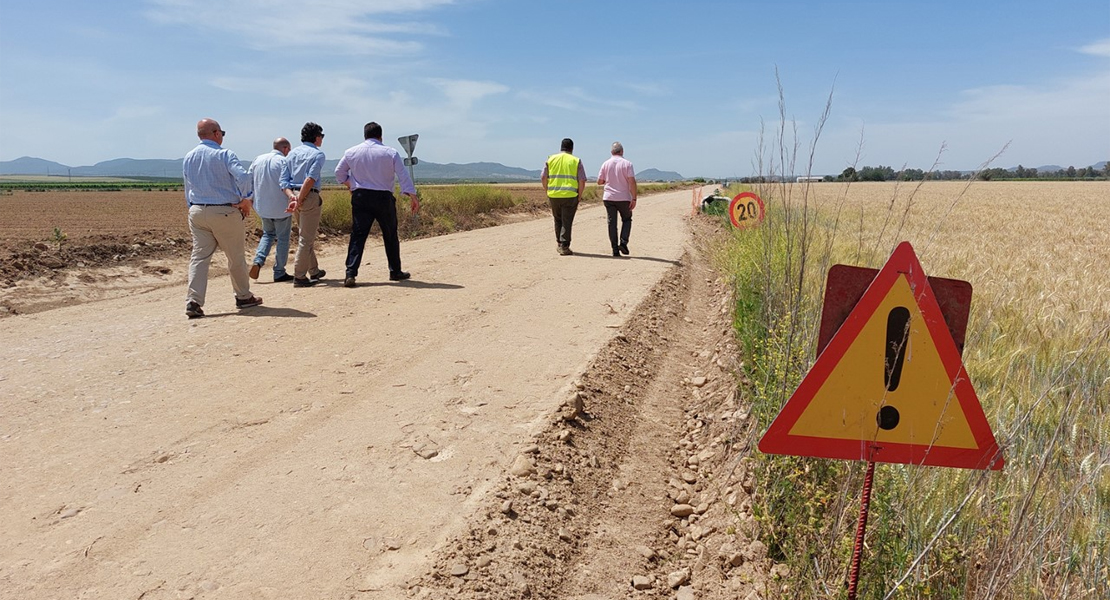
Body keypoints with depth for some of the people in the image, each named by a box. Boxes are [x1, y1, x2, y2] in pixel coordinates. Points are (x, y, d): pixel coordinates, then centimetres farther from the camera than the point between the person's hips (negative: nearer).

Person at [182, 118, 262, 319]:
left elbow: (188, 189, 17)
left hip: (197, 212, 5)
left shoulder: (188, 158, 11)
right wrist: (246, 200, -10)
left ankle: (193, 302, -7)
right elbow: (243, 177, -24)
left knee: (199, 256, 3)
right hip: (225, 212, -5)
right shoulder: (224, 154, -10)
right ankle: (244, 297, 20)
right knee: (236, 257, 8)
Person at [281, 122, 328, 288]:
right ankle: (299, 276, -3)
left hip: (294, 194, 7)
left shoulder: (292, 153, 14)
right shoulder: (317, 154, -5)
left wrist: (291, 196, -5)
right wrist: (299, 200, -18)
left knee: (305, 236, 19)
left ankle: (314, 271, 30)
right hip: (309, 196, -7)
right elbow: (310, 179, -18)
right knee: (306, 238, -3)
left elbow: (284, 179, 6)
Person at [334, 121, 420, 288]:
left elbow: (339, 173, 12)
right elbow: (403, 176, -6)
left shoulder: (351, 152, 4)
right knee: (390, 236, 12)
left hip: (360, 198, 2)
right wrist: (413, 197, -3)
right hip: (383, 198, -1)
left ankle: (350, 273, -11)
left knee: (357, 235, 0)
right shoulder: (390, 153, -3)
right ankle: (395, 271, 22)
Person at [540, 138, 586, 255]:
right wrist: (579, 196, 6)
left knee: (558, 220, 20)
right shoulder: (576, 161, 1)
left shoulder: (551, 159, 7)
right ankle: (564, 247, -1)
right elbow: (582, 181, -3)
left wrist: (548, 193, 14)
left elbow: (543, 178, 6)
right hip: (570, 196, -3)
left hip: (553, 195, 3)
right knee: (567, 221, 2)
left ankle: (559, 244, 29)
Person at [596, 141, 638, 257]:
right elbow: (632, 182, -13)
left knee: (612, 223, 5)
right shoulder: (627, 164, -6)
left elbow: (599, 181, 6)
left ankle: (615, 249, 3)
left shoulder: (605, 164, 2)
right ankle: (623, 243, -2)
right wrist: (634, 198, -10)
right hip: (624, 198, -2)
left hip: (608, 198, 2)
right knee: (626, 220, 16)